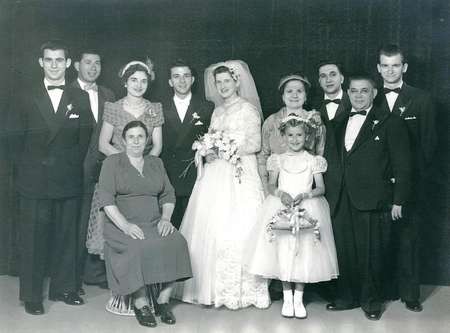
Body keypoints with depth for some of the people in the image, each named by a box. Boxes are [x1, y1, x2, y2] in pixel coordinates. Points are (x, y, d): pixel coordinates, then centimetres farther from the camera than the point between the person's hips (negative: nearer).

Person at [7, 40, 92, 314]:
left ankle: (64, 288, 22)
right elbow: (15, 138, 5)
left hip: (69, 181, 1)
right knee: (33, 238, 2)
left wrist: (74, 166, 1)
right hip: (34, 181, -1)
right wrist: (27, 168, 1)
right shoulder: (27, 98, 4)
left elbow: (85, 139, 6)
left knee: (67, 235, 8)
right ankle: (32, 295, 12)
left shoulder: (81, 99, 6)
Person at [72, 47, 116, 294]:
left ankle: (95, 272, 21)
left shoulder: (107, 95, 14)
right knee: (77, 224, 0)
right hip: (77, 170, -4)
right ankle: (73, 276, 13)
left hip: (102, 169, 4)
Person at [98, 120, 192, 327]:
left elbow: (168, 194, 16)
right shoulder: (112, 162, 6)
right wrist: (125, 225, -18)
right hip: (123, 224, -3)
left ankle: (163, 300, -13)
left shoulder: (156, 163, 20)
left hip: (154, 223, 4)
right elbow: (106, 199, -5)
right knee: (139, 248, -34)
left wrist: (165, 218, -4)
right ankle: (140, 304, -17)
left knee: (176, 243, -26)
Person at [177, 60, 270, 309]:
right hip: (215, 175, 6)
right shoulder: (217, 111, 20)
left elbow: (255, 144, -7)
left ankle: (239, 290, -2)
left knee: (237, 230, -10)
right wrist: (208, 152, 0)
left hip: (240, 177, -6)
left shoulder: (248, 109, 0)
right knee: (209, 230, -1)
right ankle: (214, 289, 6)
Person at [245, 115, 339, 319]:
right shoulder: (278, 160, 7)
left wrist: (304, 195, -17)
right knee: (283, 252, -2)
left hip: (307, 210, 0)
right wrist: (280, 193, -18)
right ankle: (287, 298, 12)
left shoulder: (313, 161, 4)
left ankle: (299, 299, 11)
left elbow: (321, 188, 0)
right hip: (281, 209, 1)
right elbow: (271, 186, 3)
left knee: (304, 253, -2)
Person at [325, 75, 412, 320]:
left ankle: (371, 301, 19)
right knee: (344, 251, 7)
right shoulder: (341, 124, 15)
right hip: (343, 201, 5)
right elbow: (337, 162, 14)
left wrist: (398, 200, -7)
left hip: (373, 201, -4)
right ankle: (347, 297, 23)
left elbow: (402, 165, -3)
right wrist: (333, 194, 6)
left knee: (372, 253, 3)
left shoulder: (390, 123, -1)